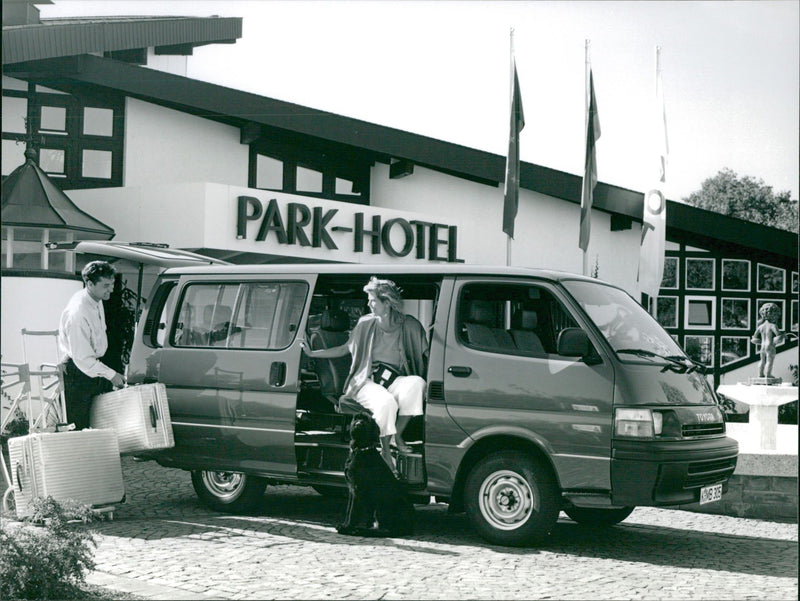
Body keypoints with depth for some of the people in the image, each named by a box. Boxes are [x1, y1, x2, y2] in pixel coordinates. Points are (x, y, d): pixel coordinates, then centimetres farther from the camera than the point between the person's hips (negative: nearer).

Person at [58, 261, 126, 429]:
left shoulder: (97, 300, -1)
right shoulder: (77, 313, -30)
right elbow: (82, 358, -27)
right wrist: (110, 375, -22)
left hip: (95, 365, 9)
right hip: (77, 373, -9)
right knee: (79, 427, -3)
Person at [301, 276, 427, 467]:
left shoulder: (410, 326, 2)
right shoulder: (366, 324, 7)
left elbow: (425, 356, 9)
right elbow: (345, 349, 15)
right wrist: (312, 353, 10)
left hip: (396, 381, 1)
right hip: (367, 382, -1)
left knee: (417, 383, -34)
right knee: (386, 402, -36)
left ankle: (398, 435, -20)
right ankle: (385, 449, -15)